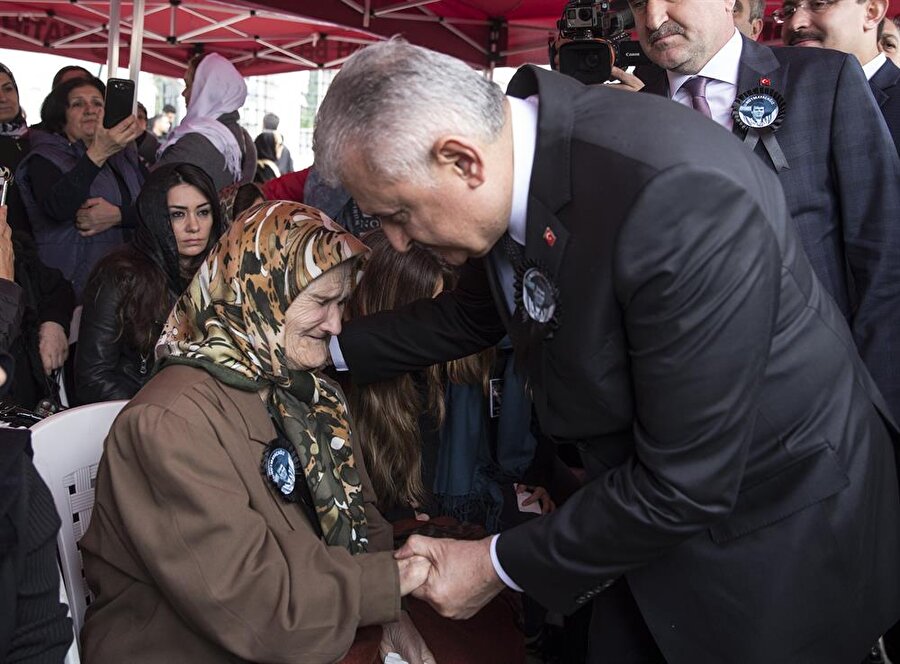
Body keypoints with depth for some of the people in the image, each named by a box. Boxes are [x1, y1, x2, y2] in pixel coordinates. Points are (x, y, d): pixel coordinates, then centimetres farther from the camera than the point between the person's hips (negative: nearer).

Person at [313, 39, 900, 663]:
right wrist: (336, 348, 10)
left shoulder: (682, 198, -36)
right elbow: (474, 312, 12)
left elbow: (684, 484, -29)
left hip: (778, 537, -6)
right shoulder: (516, 149, -10)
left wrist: (499, 565, -19)